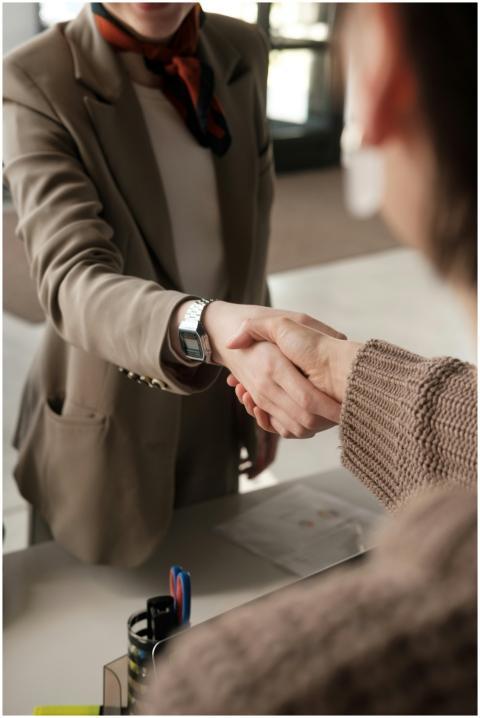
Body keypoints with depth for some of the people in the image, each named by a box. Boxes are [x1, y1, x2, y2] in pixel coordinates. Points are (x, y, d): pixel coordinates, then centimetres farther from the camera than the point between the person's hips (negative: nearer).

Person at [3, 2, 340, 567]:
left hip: (213, 424, 5)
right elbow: (71, 279, -31)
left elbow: (245, 237, 5)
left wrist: (263, 392, 9)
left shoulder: (242, 53, -2)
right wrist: (206, 329, -51)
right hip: (105, 440, -4)